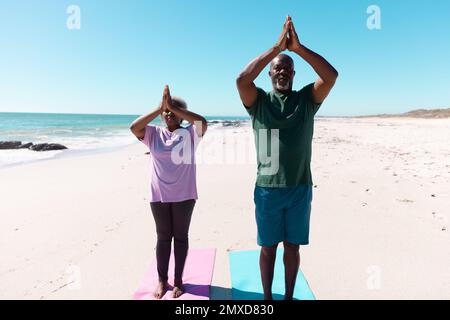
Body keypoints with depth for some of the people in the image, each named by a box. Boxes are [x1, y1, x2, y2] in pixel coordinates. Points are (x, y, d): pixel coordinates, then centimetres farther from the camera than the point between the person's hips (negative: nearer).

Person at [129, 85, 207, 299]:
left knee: (181, 236, 11)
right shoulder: (154, 134, 3)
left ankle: (178, 279, 26)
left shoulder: (190, 133, -1)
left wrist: (174, 106, -18)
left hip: (184, 195, -1)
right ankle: (161, 280, 27)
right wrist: (159, 108, -15)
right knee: (163, 237, 12)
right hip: (159, 196, 1)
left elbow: (202, 121, -20)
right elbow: (134, 127, -13)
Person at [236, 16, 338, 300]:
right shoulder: (259, 101, -1)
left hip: (300, 189, 1)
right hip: (267, 189, -1)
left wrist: (299, 48, -18)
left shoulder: (307, 99, 3)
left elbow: (331, 76, -13)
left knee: (293, 247, 15)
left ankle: (289, 297, 34)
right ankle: (267, 298, 32)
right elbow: (241, 79, -20)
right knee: (268, 247, 13)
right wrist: (276, 47, -20)